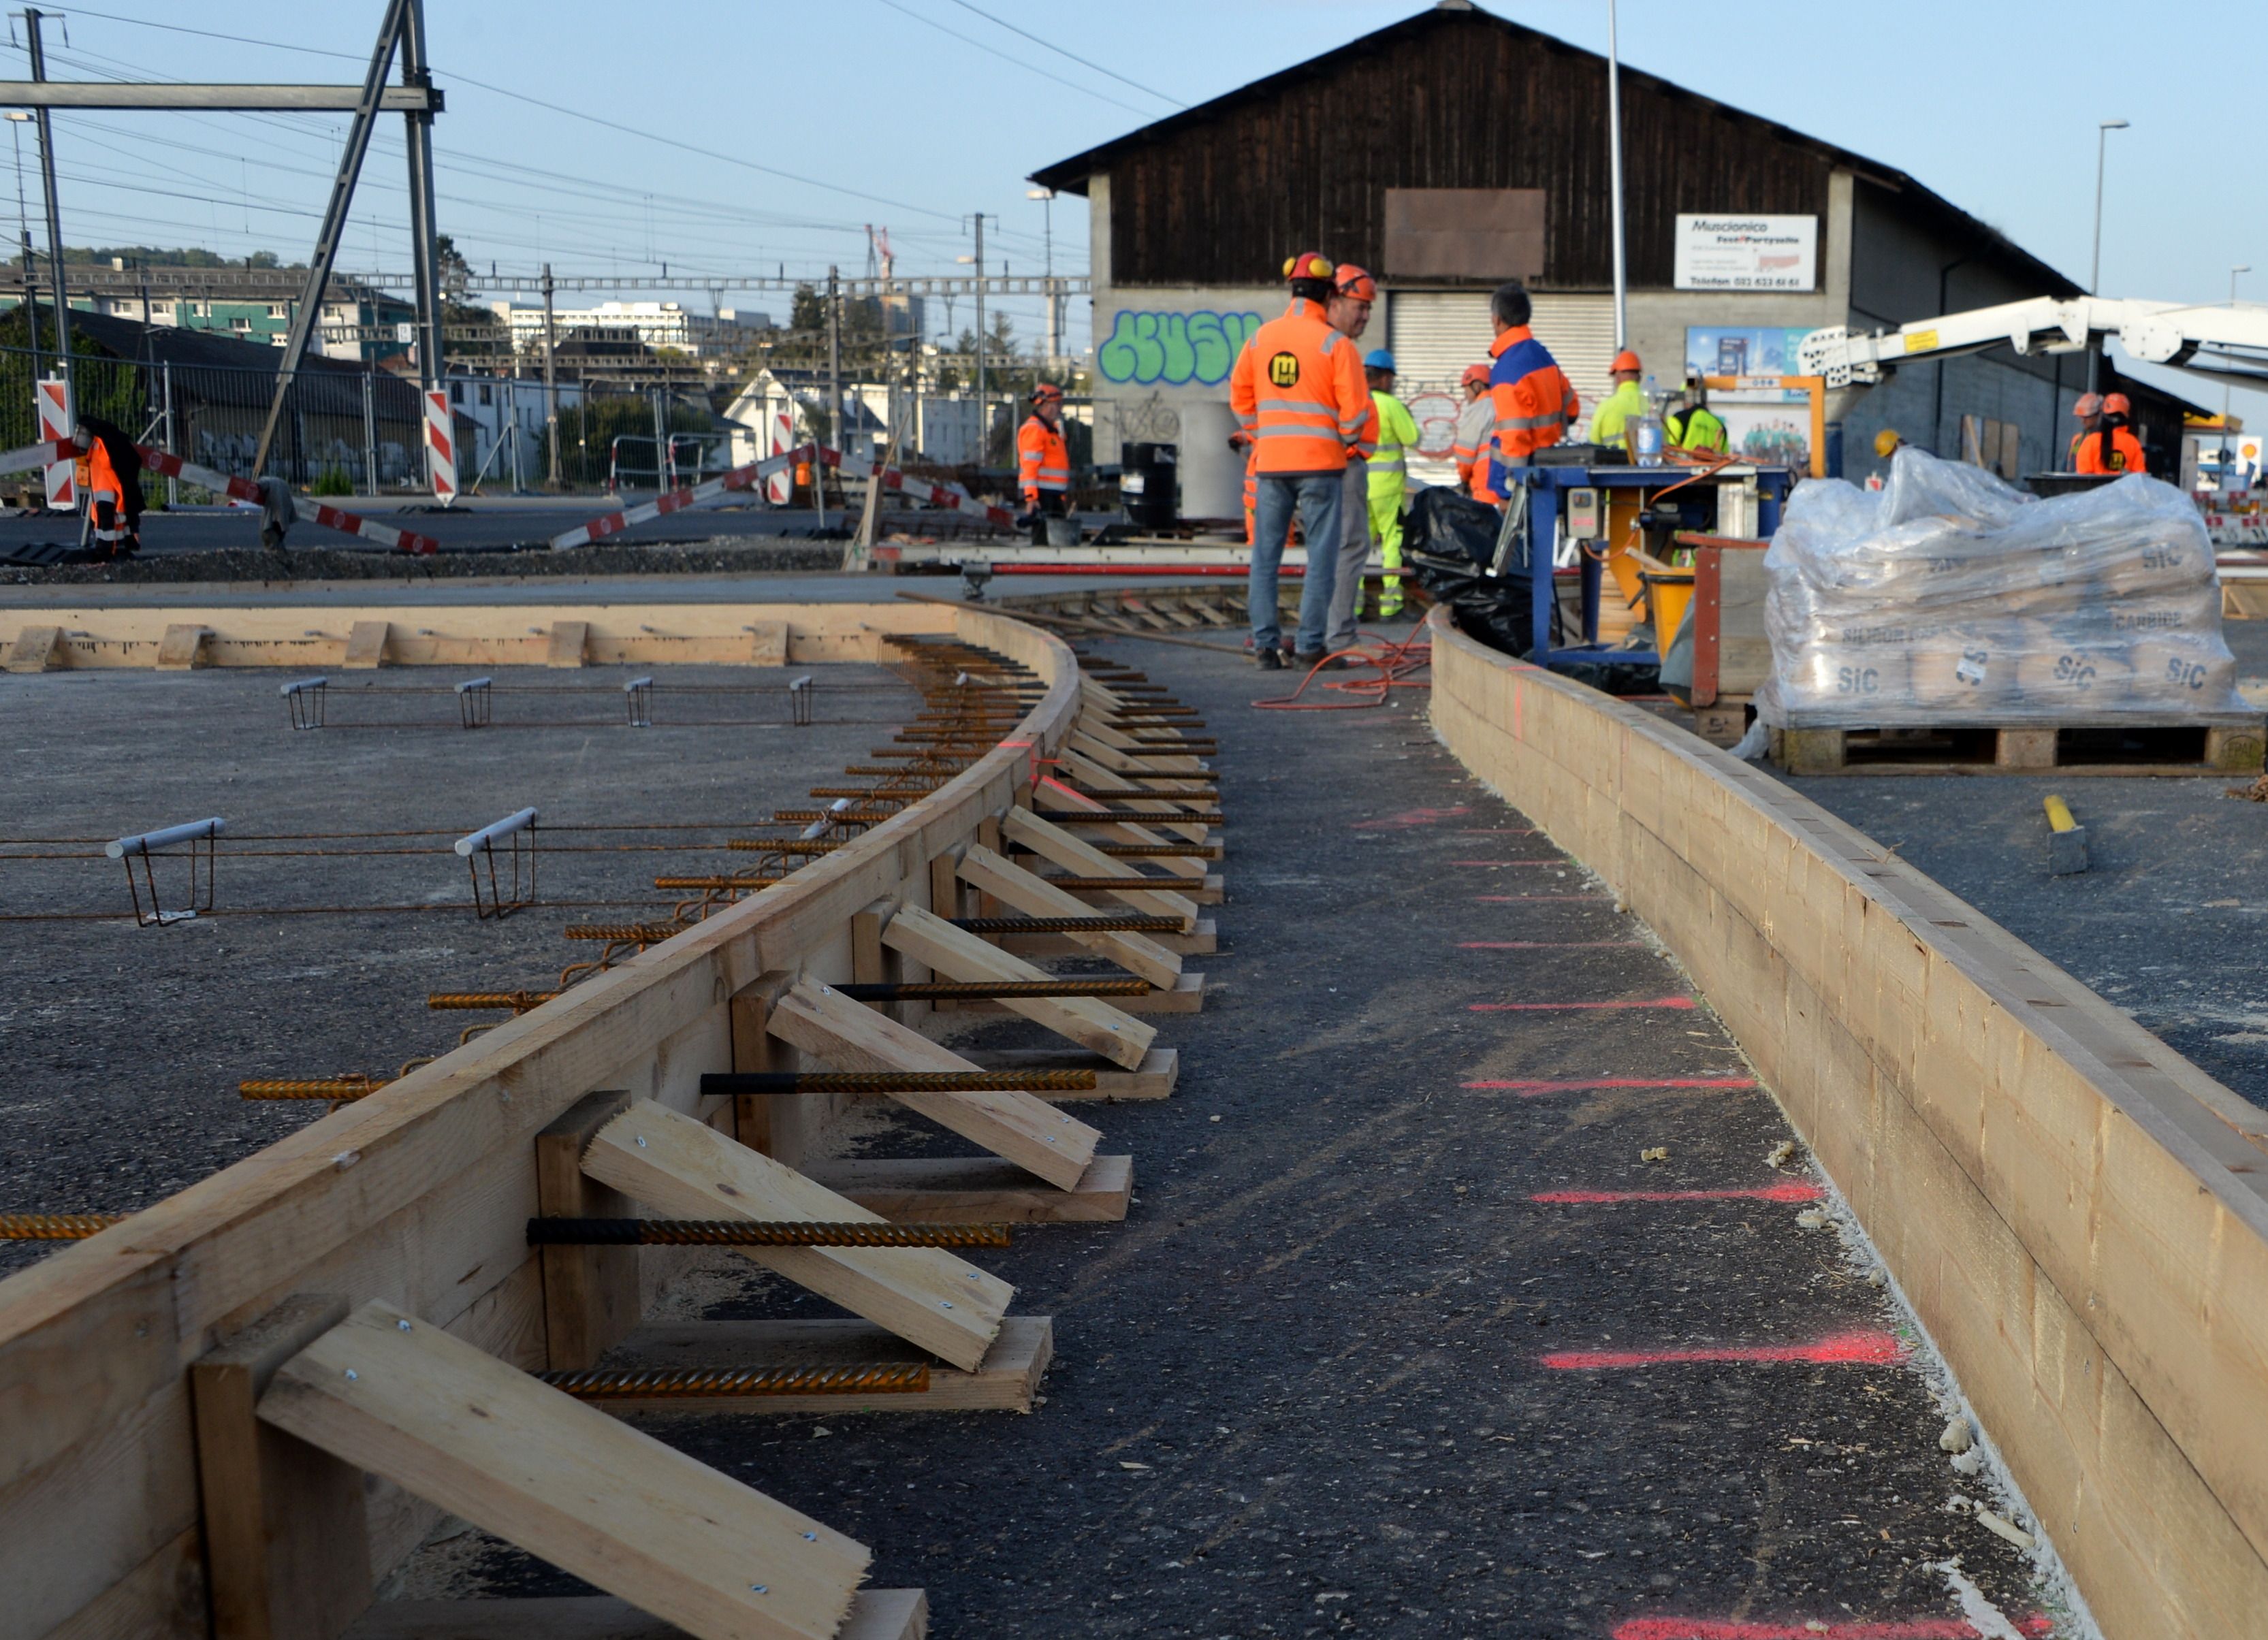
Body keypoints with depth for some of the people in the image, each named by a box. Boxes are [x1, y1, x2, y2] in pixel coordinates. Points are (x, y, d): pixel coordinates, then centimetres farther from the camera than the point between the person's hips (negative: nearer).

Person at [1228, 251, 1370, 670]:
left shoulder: (1260, 338, 6)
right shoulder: (1335, 344, -7)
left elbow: (1240, 395, 13)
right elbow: (1354, 408, -9)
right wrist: (1347, 440, 9)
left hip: (1271, 462, 4)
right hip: (1320, 463, -4)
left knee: (1265, 554, 8)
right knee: (1321, 555, 3)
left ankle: (1264, 643, 5)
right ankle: (1309, 643, 1)